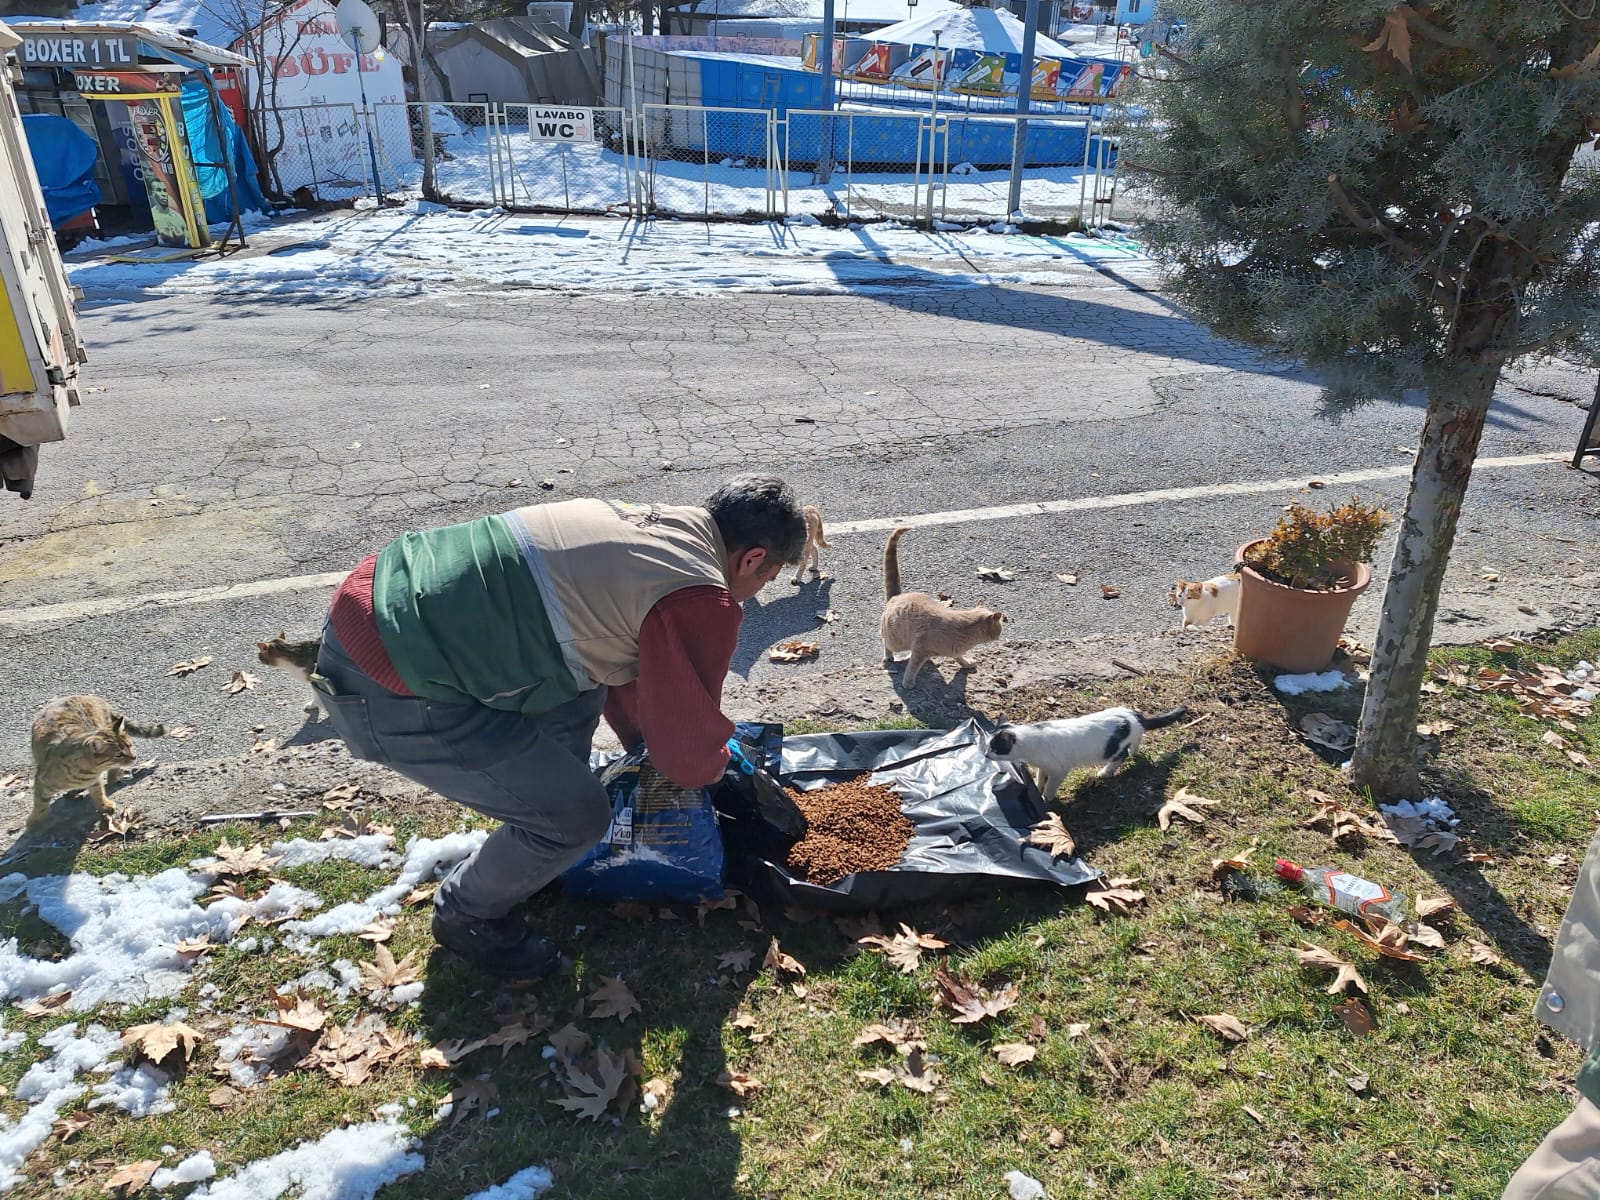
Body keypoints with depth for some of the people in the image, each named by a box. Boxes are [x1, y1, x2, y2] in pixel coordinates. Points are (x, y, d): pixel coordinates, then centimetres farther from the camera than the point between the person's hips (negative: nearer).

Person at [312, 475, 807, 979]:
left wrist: (643, 740, 36)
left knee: (579, 696, 23)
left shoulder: (642, 519, 11)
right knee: (577, 813, -1)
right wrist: (713, 765, 17)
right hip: (387, 692, -9)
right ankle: (467, 916, 26)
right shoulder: (700, 602, -17)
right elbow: (690, 757, -6)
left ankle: (540, 845, 41)